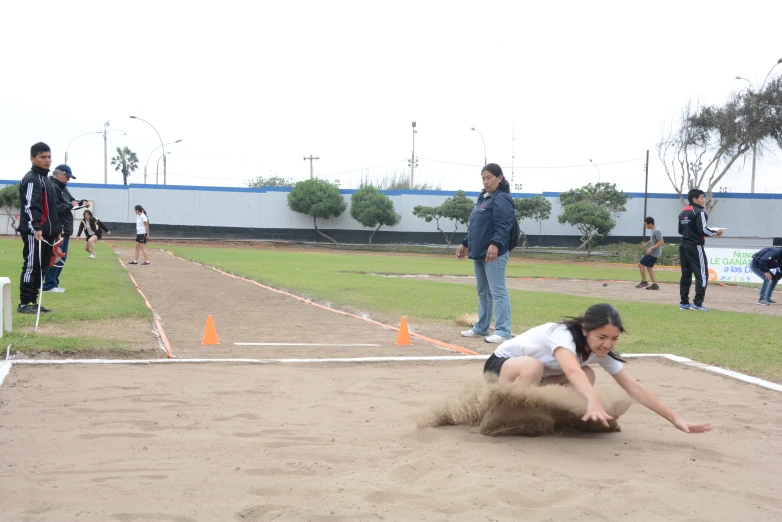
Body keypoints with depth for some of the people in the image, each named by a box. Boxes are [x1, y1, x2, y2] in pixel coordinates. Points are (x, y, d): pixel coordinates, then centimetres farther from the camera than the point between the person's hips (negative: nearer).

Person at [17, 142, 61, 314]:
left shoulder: (45, 178, 20)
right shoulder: (31, 179, -11)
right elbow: (30, 206, -23)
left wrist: (55, 230, 23)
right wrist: (36, 228, -34)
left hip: (45, 232, 10)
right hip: (34, 232, -10)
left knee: (41, 268, 11)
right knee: (31, 266, -8)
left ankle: (33, 301, 17)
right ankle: (24, 304, -6)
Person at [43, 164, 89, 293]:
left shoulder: (63, 188, 19)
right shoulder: (52, 187, -15)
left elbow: (70, 200, 26)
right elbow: (55, 208, -24)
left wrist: (81, 202, 7)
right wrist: (70, 205, -16)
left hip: (65, 229, 11)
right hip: (57, 229, -11)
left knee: (61, 258, 14)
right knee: (55, 258, -11)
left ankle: (54, 283, 20)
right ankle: (49, 285, -8)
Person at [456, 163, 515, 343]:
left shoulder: (502, 199, -10)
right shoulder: (483, 198, 20)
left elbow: (503, 226, -22)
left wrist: (495, 244, -34)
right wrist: (465, 244, 28)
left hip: (493, 253, -10)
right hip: (479, 252, 10)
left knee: (497, 291, -11)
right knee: (483, 292, 16)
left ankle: (503, 331, -12)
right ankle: (481, 328, 25)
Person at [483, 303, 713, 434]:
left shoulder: (603, 352, -14)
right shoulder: (563, 334, -35)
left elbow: (634, 387, -15)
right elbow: (572, 371, -56)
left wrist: (675, 419, -21)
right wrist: (594, 401, -74)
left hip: (533, 372, 7)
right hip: (501, 365, -7)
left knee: (587, 378, -15)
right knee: (533, 367, -40)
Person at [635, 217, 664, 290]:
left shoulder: (656, 231, -18)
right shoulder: (652, 231, 11)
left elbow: (661, 242, -24)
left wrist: (651, 248, -26)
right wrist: (646, 243, 11)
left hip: (654, 253, -10)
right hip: (653, 253, 10)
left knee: (641, 264, -6)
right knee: (649, 267, 13)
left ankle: (644, 282, 2)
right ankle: (655, 285, 12)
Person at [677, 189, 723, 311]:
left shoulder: (683, 212, 15)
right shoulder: (699, 212, -12)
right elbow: (703, 229, -19)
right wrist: (715, 233, -4)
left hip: (684, 246, 9)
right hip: (695, 247, -9)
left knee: (686, 275, 11)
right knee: (702, 275, -5)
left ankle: (684, 303, 12)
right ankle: (697, 304, -10)